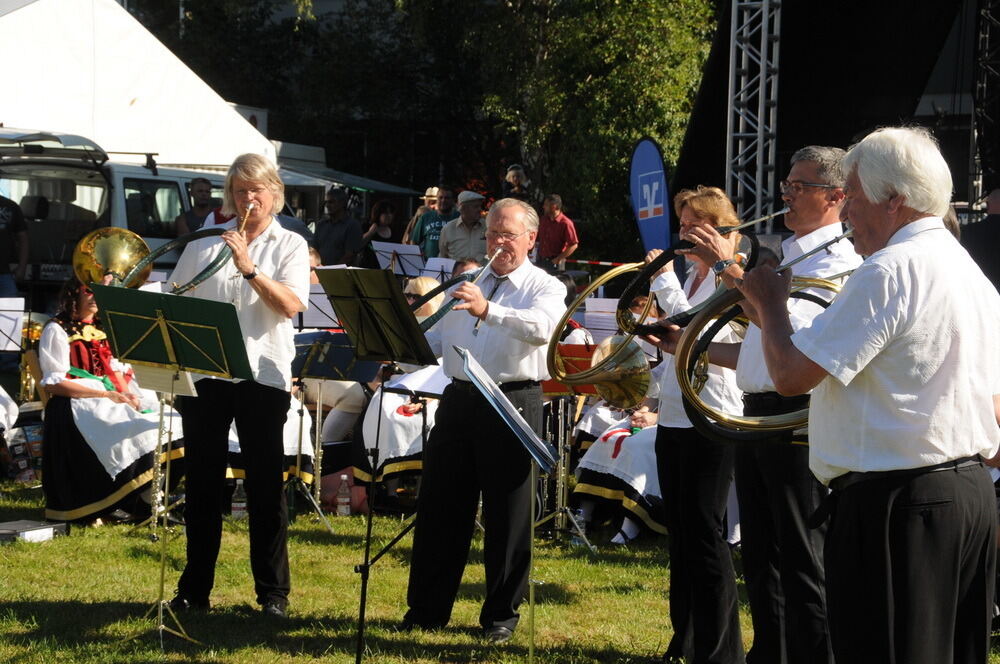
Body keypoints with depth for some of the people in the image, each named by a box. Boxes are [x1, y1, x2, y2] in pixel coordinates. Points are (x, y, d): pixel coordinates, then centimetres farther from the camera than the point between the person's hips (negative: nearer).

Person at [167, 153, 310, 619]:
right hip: (204, 373, 3)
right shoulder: (204, 248, 12)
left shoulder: (289, 245, 5)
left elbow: (291, 305, -10)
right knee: (202, 481, 7)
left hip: (262, 374, -3)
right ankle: (194, 588, 14)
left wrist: (249, 267, -19)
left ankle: (273, 592, 6)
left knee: (265, 485, 0)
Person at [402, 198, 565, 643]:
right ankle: (427, 608, 16)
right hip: (459, 400, 6)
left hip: (513, 402, -5)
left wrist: (488, 310, -38)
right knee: (440, 506, 7)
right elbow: (435, 340, 21)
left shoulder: (544, 288, -1)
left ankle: (502, 614, 11)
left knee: (506, 514, 1)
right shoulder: (467, 285, 18)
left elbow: (541, 328, -24)